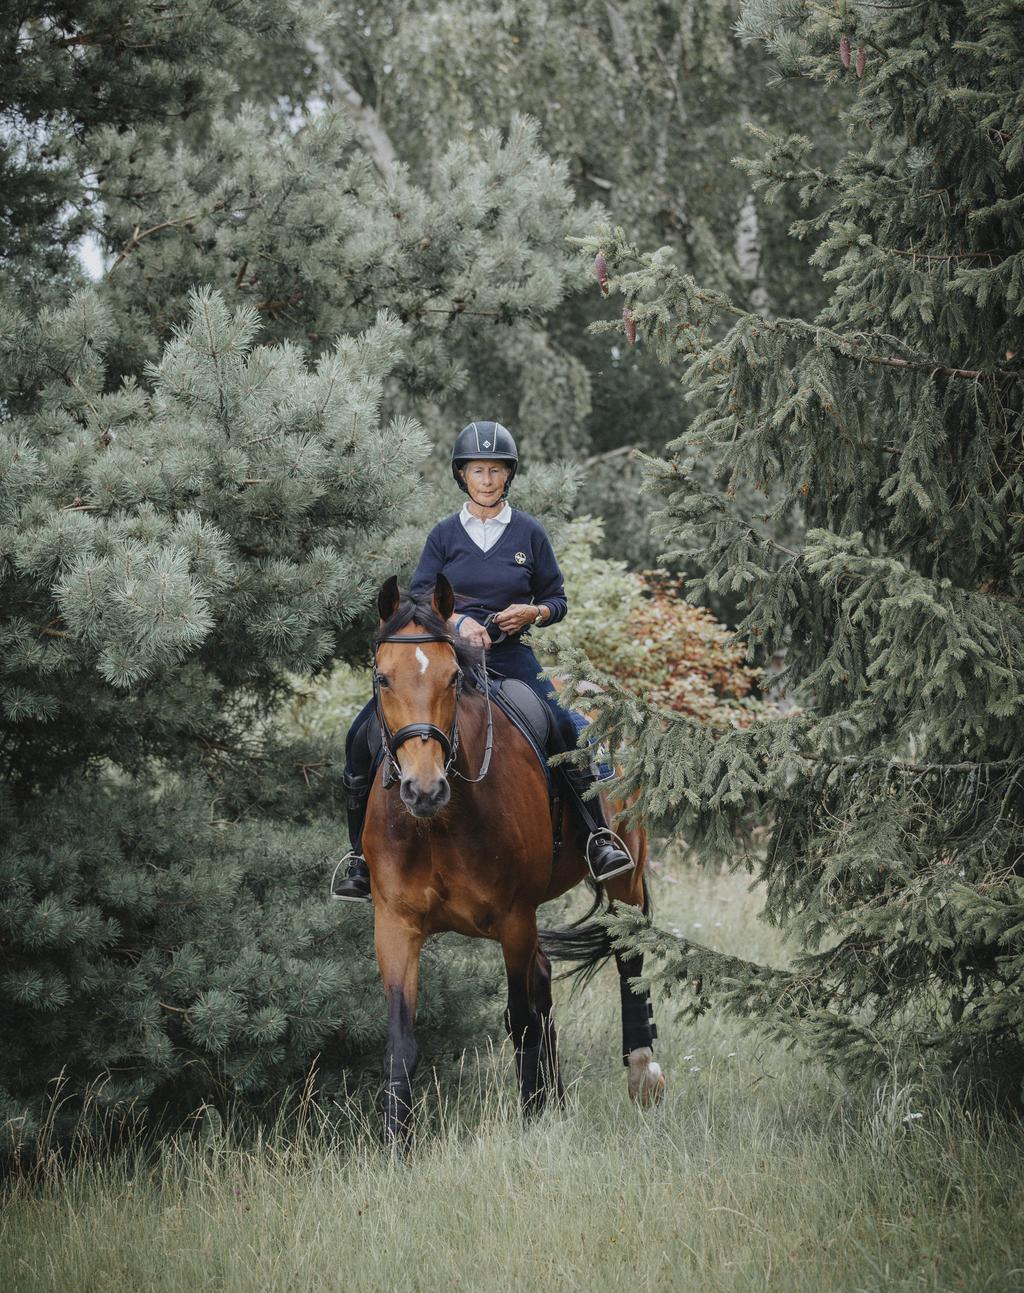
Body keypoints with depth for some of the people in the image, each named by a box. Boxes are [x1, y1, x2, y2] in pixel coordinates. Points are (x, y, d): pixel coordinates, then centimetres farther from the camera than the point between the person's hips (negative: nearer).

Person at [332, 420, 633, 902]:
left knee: (575, 733, -25)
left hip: (511, 656, -1)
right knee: (365, 735, -14)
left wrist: (533, 613, -10)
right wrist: (458, 620, -18)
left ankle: (596, 836, -9)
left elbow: (556, 599, 12)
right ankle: (362, 857, -4)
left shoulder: (530, 533, 6)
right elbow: (418, 600, 1)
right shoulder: (445, 534, 6)